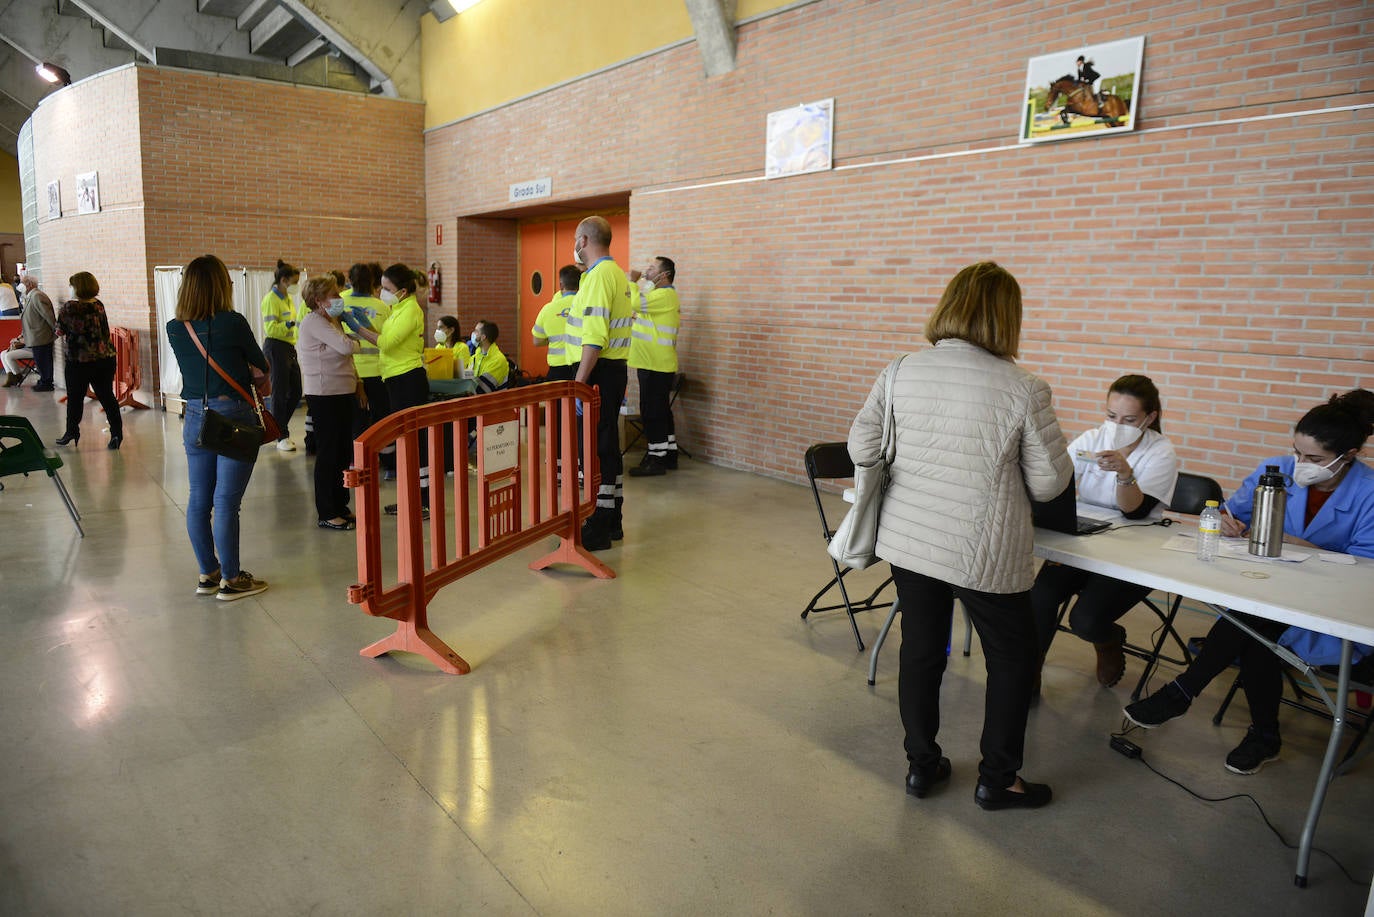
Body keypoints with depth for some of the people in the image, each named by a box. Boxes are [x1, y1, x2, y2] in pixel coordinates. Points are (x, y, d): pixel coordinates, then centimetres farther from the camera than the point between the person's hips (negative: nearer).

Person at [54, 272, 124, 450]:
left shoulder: (69, 307, -10)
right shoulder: (99, 305, 3)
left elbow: (59, 331, 0)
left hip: (79, 360, -3)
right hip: (106, 357, 3)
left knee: (75, 397, 12)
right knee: (107, 396, 5)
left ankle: (72, 432, 24)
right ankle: (117, 433, -1)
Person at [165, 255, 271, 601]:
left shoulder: (174, 329, 2)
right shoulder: (232, 322, -12)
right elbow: (262, 367, 1)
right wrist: (258, 378, 21)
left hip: (195, 419, 6)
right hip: (234, 419, -6)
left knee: (199, 500, 12)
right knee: (226, 502, -1)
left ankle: (207, 574, 25)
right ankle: (230, 580, 8)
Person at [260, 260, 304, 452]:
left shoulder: (288, 298, 16)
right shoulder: (271, 299, -11)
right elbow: (271, 328, -19)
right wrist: (292, 323, -28)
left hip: (289, 348, 9)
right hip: (276, 348, -9)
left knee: (295, 392, 9)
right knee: (280, 393, -4)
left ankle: (277, 429, 24)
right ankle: (281, 437, 3)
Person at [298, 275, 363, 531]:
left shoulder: (332, 320, 17)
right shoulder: (314, 322, -14)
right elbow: (345, 347, -25)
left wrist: (357, 384, 15)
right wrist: (356, 342, -3)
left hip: (342, 392, 9)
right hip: (324, 395, -9)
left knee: (344, 451, 12)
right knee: (328, 452, -4)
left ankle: (340, 507, 22)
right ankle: (326, 514, 3)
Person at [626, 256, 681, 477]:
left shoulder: (665, 295, -14)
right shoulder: (659, 294, 20)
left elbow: (635, 303, -26)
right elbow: (636, 306, 18)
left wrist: (633, 281, -10)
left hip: (656, 366, -10)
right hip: (652, 364, 10)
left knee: (652, 411, -7)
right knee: (661, 410, 14)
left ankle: (656, 459, -2)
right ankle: (669, 454, 22)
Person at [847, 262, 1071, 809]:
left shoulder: (900, 373, -4)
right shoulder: (1023, 389, -14)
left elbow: (861, 448, 2)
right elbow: (1050, 482, -8)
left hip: (906, 541, 4)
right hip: (983, 554, -4)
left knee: (920, 650, 18)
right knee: (1012, 659, 17)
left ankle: (921, 765, 32)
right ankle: (997, 780, 27)